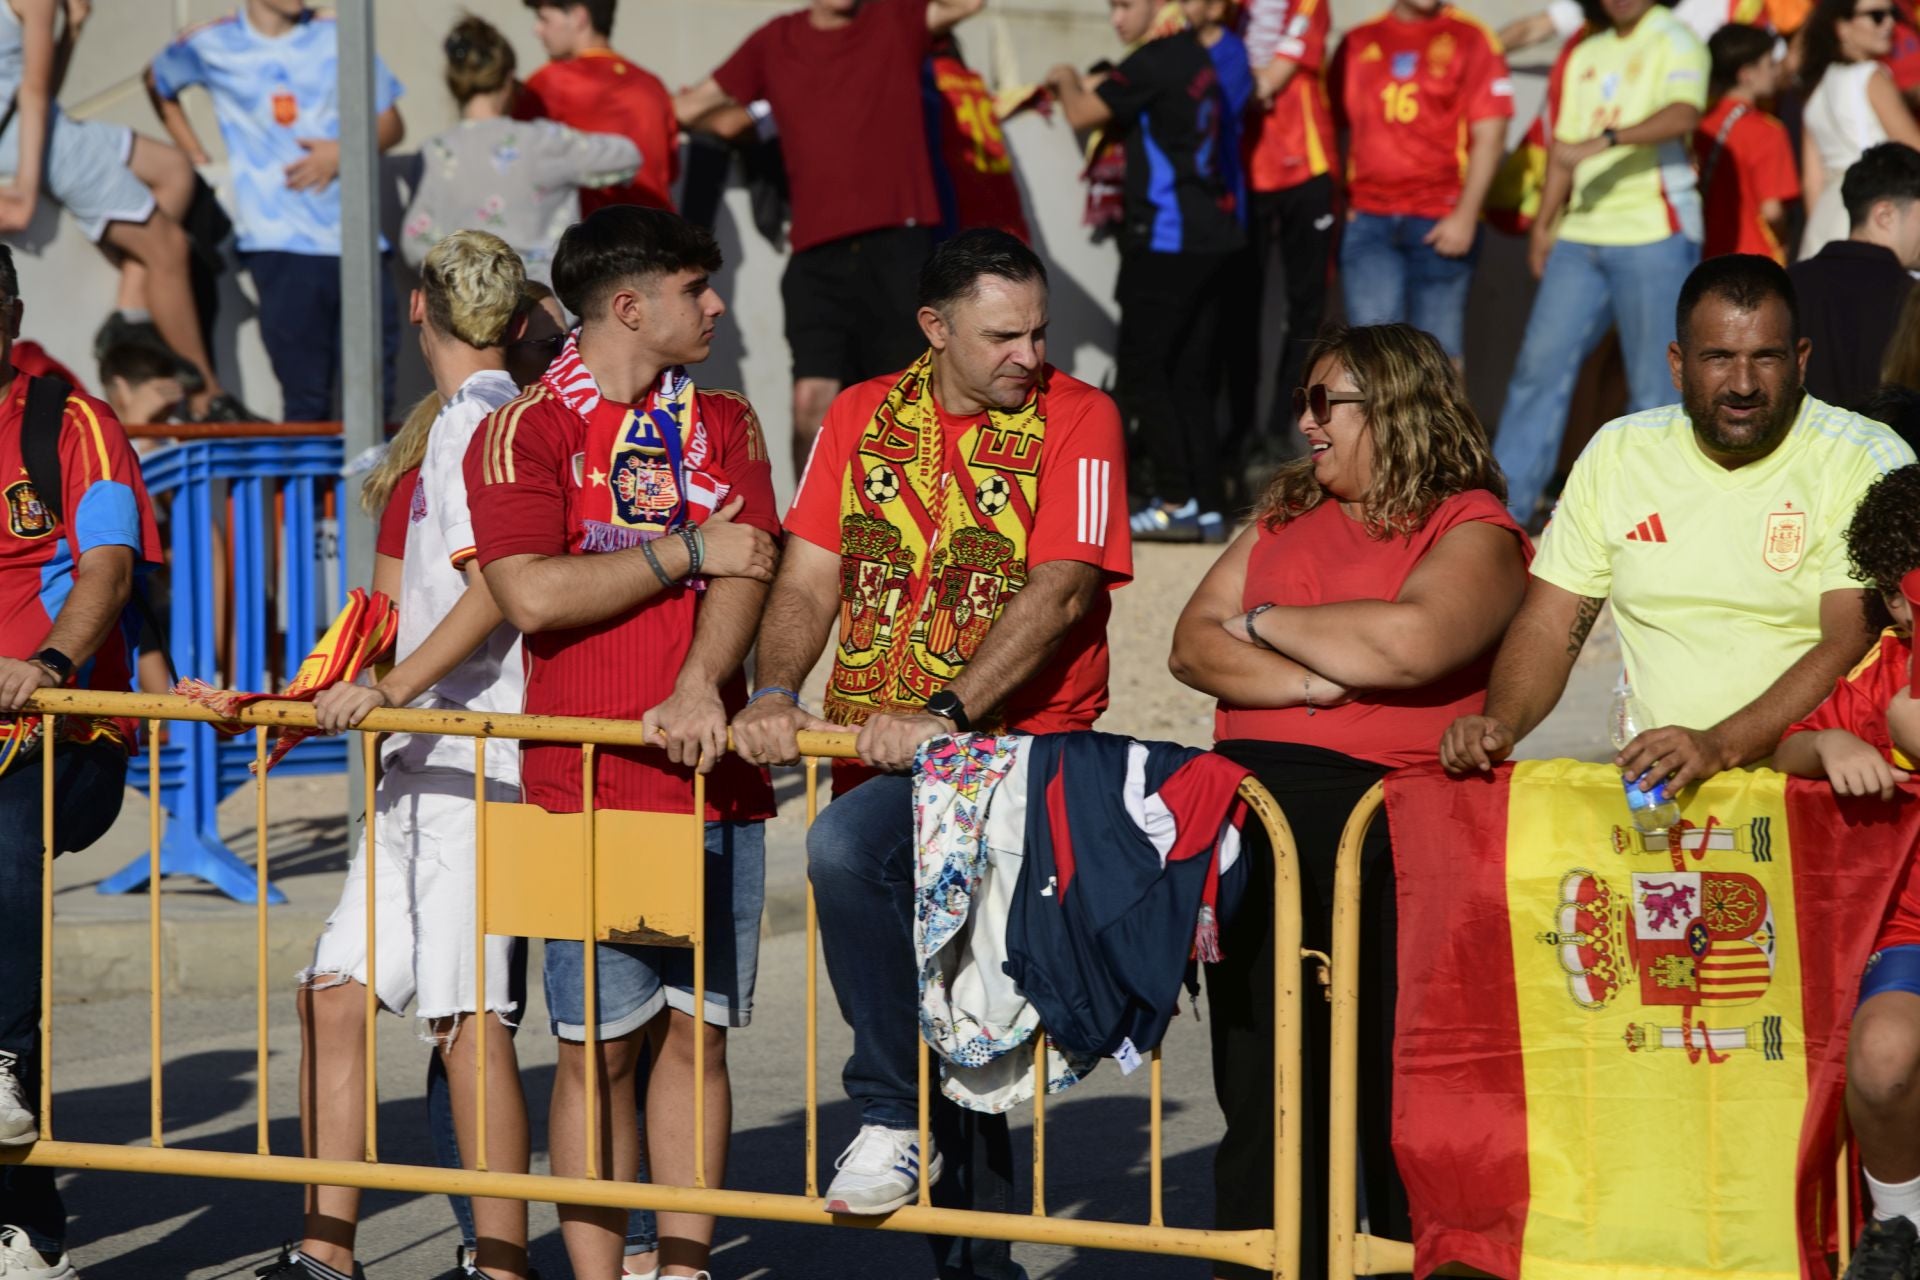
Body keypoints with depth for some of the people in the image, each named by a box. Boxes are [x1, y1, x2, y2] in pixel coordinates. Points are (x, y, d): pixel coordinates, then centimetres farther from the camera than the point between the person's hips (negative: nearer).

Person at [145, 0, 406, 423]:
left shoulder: (336, 37, 9)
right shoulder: (212, 45, 5)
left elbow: (391, 123, 14)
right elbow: (158, 84, 24)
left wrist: (345, 153, -7)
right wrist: (200, 162, 14)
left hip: (356, 241, 2)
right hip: (281, 245, -2)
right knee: (306, 402, -6)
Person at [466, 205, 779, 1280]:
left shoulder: (723, 423, 13)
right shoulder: (526, 433, -1)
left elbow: (746, 569, 0)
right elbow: (534, 593, -14)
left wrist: (700, 685, -18)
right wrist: (687, 551, -9)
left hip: (716, 778, 4)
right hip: (589, 787, -4)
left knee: (697, 1029, 5)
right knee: (601, 1047, -3)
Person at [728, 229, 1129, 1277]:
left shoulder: (1074, 421, -5)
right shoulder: (863, 419, 9)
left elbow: (1058, 595, -16)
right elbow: (809, 579, 7)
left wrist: (943, 715, -26)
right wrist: (775, 694, -13)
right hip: (882, 756, 6)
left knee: (845, 847, -32)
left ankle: (896, 1113, -19)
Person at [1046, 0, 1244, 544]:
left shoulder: (1154, 62, -13)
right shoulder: (1196, 58, 15)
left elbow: (1082, 114, -6)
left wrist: (1066, 80, 13)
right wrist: (1084, 86, 16)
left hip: (1168, 239, -9)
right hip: (1213, 237, 9)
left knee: (1142, 369, -3)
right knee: (1191, 377, 9)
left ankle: (1177, 501, -8)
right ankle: (1208, 506, 6)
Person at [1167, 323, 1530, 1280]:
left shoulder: (1474, 531, 4)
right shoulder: (1285, 515, 24)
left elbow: (1405, 643, -14)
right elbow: (1193, 645, 15)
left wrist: (1265, 622, 1)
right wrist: (1307, 682, -3)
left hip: (1388, 800, -5)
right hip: (1247, 786, 5)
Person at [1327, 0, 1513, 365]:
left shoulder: (1469, 39, 3)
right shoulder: (1358, 43, 12)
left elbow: (1490, 135, -1)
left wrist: (1466, 215, -9)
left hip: (1441, 223, -2)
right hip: (1367, 220, 2)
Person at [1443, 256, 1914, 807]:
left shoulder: (1867, 462, -3)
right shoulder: (1616, 455, 12)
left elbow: (1855, 644, -14)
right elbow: (1548, 627, 12)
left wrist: (1722, 745, -28)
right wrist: (1498, 724, -10)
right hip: (1647, 779, 4)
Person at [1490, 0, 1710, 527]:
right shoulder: (1586, 55, 18)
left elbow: (1684, 113, -24)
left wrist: (1604, 141, -34)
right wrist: (1543, 224, 14)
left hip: (1654, 232, -7)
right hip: (1582, 232, 7)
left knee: (1655, 381, -4)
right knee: (1541, 362, 3)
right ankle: (1504, 501, 6)